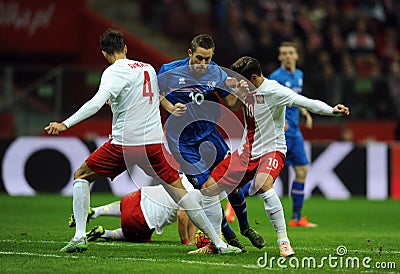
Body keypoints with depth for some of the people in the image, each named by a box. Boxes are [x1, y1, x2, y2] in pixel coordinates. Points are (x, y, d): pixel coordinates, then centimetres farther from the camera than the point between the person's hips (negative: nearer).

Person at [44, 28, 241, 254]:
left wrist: (66, 124, -26)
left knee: (81, 176, 13)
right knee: (179, 191, 11)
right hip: (154, 142, 5)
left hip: (125, 143, -5)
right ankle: (218, 242, 6)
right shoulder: (148, 68, 14)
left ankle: (80, 236, 0)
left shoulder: (115, 72, -5)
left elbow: (97, 103, -21)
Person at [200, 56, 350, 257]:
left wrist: (331, 110, -47)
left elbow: (305, 102, -33)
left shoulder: (273, 91, -19)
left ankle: (283, 241, -29)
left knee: (262, 185, -38)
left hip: (271, 150, -8)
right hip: (246, 151, 8)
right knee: (208, 188, 3)